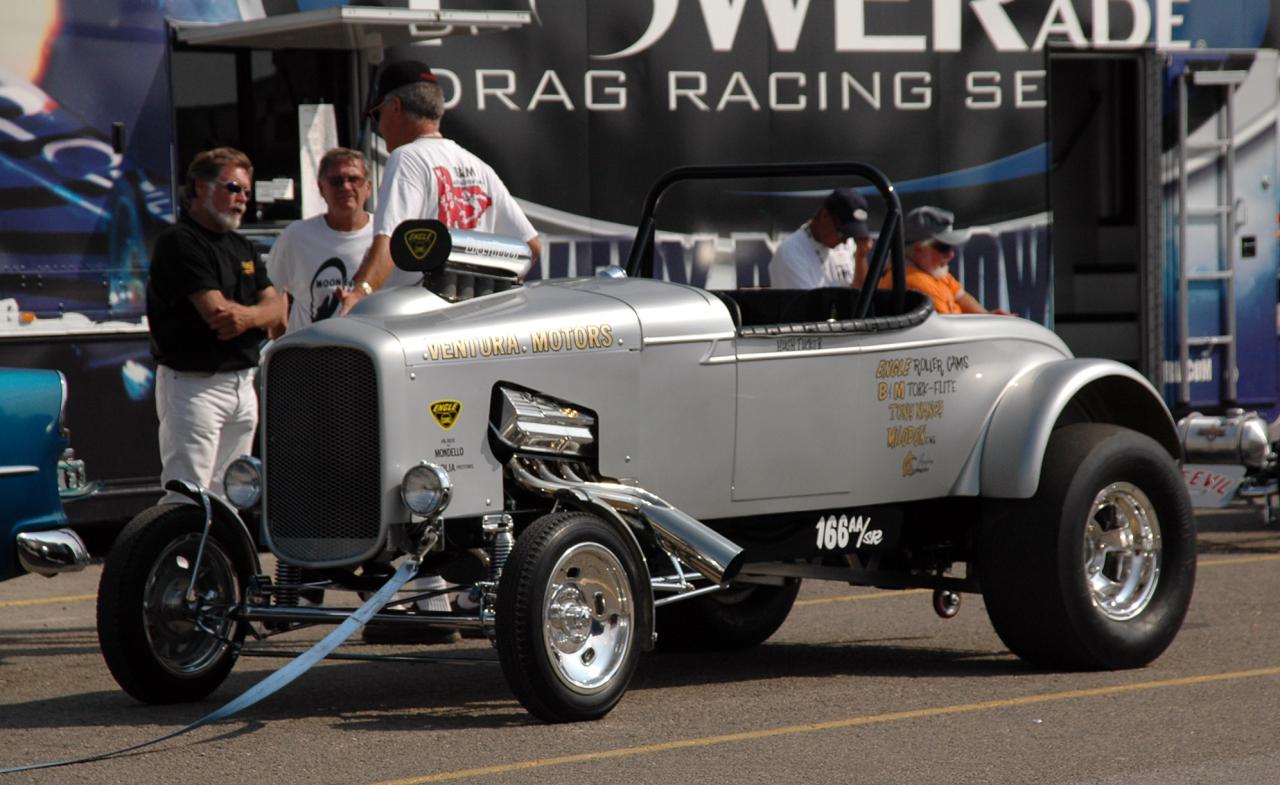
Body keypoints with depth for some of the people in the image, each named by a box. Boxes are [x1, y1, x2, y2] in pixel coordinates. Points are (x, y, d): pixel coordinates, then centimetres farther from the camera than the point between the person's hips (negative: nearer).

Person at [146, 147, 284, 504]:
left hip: (243, 385, 8)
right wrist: (261, 312, -2)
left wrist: (247, 316, -14)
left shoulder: (241, 248, 19)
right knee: (186, 502, -13)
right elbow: (216, 311, -19)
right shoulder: (179, 242, -9)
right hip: (194, 384, -8)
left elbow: (276, 311, 8)